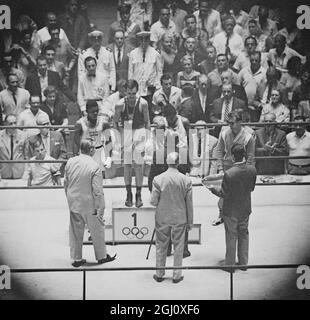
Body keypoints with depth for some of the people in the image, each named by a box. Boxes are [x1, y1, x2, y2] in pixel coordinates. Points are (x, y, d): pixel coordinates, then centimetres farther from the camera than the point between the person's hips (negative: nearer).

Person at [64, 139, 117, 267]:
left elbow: (66, 183, 7)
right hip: (89, 204, -5)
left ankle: (76, 259, 25)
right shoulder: (94, 167, -20)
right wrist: (100, 209, -11)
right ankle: (101, 256, 28)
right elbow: (98, 191, -19)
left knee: (75, 232, 15)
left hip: (73, 203, 5)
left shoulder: (70, 162, -3)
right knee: (97, 231, 14)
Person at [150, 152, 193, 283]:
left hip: (162, 218, 0)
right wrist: (190, 221, 7)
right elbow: (189, 204, -3)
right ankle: (177, 275, 18)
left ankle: (159, 274, 22)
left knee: (161, 247, 13)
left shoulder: (158, 179, -12)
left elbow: (153, 201, -9)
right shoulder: (186, 180, -9)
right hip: (180, 218, 0)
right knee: (178, 247, 11)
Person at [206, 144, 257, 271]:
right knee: (244, 235, 19)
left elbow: (224, 194, -18)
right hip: (245, 209, 5)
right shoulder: (252, 169, -11)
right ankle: (243, 263, 30)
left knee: (231, 237, 10)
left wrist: (213, 188, -1)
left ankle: (230, 264, 22)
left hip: (231, 211, -5)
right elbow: (252, 188, 2)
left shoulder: (229, 174, -27)